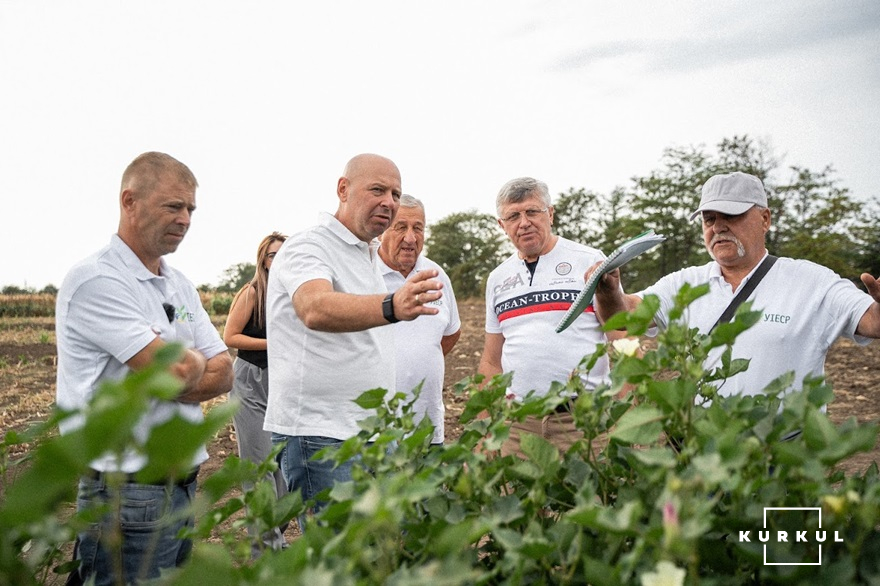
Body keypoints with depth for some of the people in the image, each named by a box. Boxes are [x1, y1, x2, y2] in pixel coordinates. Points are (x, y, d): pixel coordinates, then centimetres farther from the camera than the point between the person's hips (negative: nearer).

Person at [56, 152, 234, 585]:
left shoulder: (179, 285, 12)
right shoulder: (96, 281, -14)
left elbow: (223, 373, 5)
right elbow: (176, 371, -22)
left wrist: (174, 369, -12)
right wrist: (196, 362, -1)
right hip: (128, 495, -8)